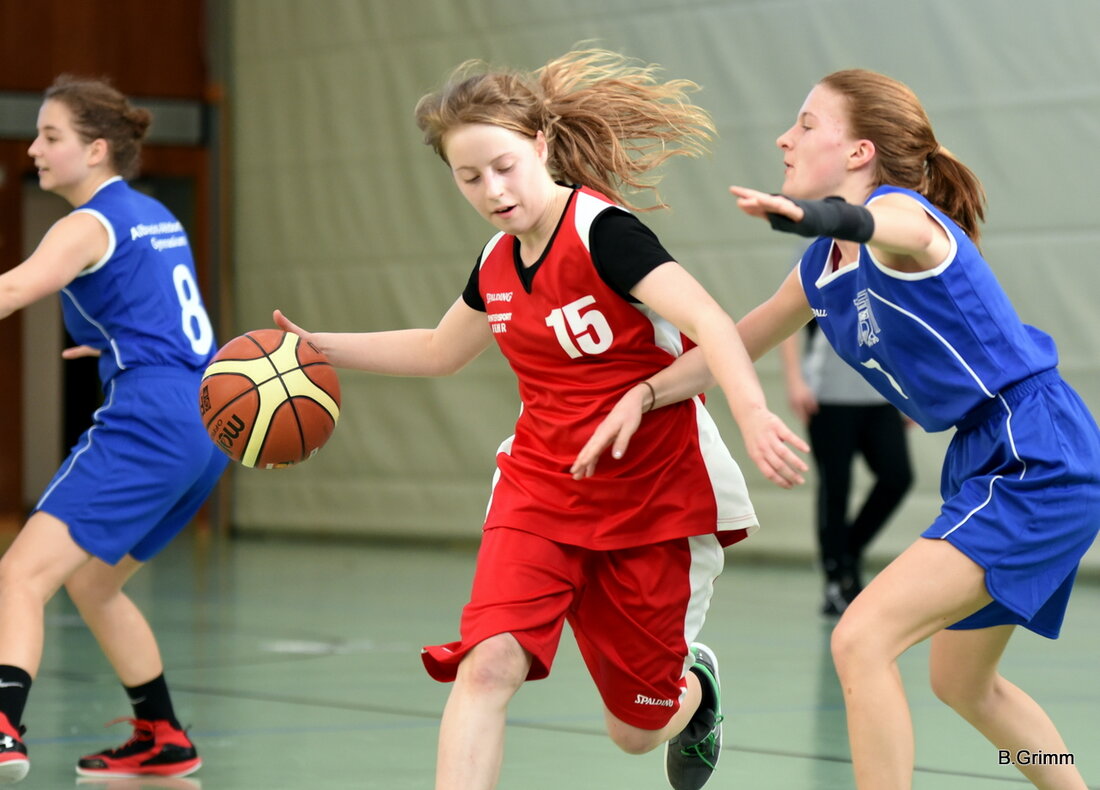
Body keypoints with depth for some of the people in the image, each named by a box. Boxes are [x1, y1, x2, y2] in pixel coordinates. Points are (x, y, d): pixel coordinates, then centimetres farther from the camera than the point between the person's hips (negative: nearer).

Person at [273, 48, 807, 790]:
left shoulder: (602, 230, -19)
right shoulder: (497, 262, 2)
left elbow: (707, 322, -34)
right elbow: (438, 350, 23)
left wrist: (753, 413, -51)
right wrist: (321, 347, 14)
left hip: (652, 500, -4)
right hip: (540, 491, 5)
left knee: (638, 729, 9)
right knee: (488, 661, -21)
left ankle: (694, 682, 46)